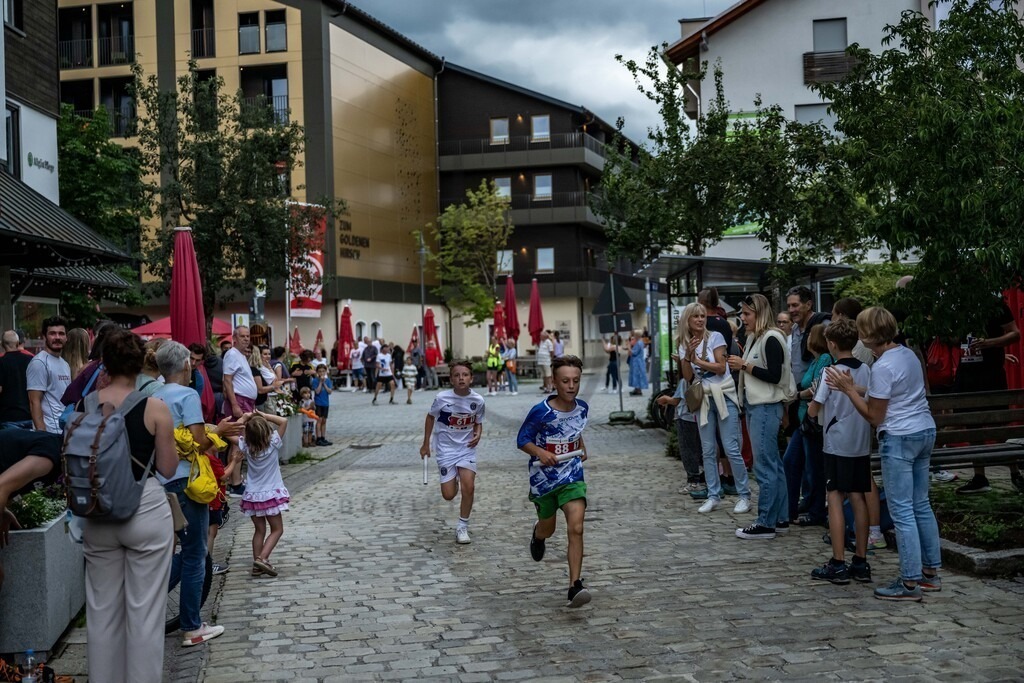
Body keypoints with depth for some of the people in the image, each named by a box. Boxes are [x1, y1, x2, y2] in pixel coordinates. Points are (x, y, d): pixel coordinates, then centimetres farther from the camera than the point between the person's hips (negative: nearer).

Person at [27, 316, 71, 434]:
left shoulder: (65, 364, 17)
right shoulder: (39, 362, -10)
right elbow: (34, 402, -14)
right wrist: (41, 432, -20)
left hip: (68, 429, 9)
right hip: (50, 431, -9)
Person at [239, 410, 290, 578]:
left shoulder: (246, 446, -8)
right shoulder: (273, 444, -14)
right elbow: (284, 421, -10)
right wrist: (264, 415, -7)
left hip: (252, 495, 3)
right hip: (271, 495, -3)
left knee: (259, 530, 14)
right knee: (277, 529, 7)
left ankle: (257, 564, 12)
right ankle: (262, 558, -10)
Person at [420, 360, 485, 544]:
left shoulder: (478, 400, -11)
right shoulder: (442, 398, -15)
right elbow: (430, 417, 3)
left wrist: (478, 434, -15)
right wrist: (426, 444, 7)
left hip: (467, 449, 1)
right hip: (445, 449, -1)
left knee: (469, 487, -17)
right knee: (448, 495, -2)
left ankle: (463, 526, 3)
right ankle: (454, 481, 37)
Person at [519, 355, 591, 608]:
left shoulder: (582, 408, -3)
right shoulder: (540, 412, -19)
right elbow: (522, 440, -9)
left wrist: (581, 446, 5)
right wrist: (540, 452, -26)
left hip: (572, 477, 2)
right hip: (543, 478, -1)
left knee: (576, 528, -18)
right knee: (548, 528, 20)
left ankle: (575, 587, -17)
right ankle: (537, 534, 60)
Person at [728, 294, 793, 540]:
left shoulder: (771, 339, -13)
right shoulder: (753, 338, 14)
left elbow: (775, 376, -18)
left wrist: (745, 365, -14)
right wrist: (740, 367, 4)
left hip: (767, 407, -10)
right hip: (755, 405, 10)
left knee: (764, 466, -6)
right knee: (773, 464, 13)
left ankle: (766, 523, -1)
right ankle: (780, 519, 19)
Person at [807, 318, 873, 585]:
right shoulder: (866, 370, 5)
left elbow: (813, 411, -9)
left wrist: (815, 396, 11)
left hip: (837, 444, -6)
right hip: (861, 443, 6)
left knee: (835, 498, -2)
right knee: (858, 498, 9)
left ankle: (838, 564, -3)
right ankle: (861, 562, 12)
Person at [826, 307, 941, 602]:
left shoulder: (882, 367, -18)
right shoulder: (908, 354, 8)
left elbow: (874, 417, -13)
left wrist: (848, 389, -9)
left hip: (899, 439, -9)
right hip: (925, 431, 9)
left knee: (902, 511, -4)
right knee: (921, 505, 16)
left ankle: (910, 583, 0)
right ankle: (930, 572, 23)